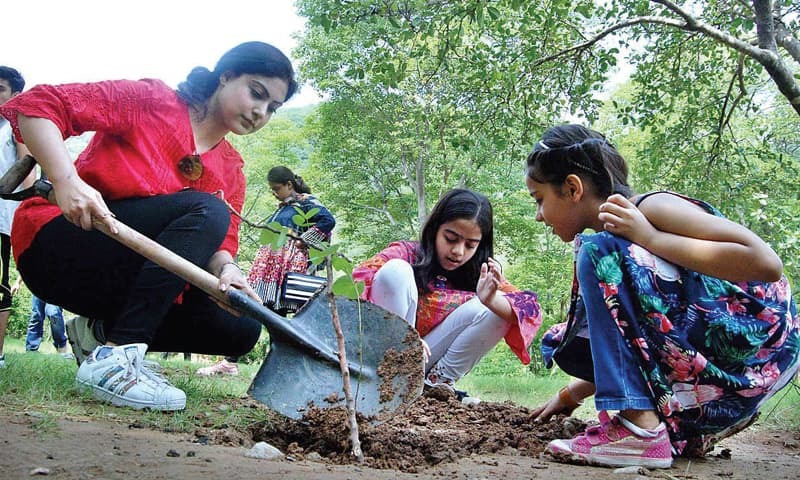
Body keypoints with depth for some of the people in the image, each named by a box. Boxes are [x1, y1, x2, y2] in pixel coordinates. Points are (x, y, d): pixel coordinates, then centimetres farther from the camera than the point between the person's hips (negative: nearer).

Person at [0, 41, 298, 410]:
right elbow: (38, 105, -15)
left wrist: (226, 268, -25)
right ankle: (111, 359, -32)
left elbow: (218, 244, -1)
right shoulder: (151, 101, -8)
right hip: (60, 252, -6)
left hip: (134, 277, 6)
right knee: (205, 212, -26)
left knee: (240, 329, -12)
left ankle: (102, 331, 4)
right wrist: (66, 181, -30)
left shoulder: (232, 171, 10)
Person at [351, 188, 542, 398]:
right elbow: (359, 280, -25)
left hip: (423, 362, 3)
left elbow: (530, 308, -10)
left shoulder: (479, 276, 3)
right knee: (396, 270, -23)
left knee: (491, 310, -15)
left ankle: (440, 378, -8)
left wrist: (492, 300, -33)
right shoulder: (406, 254, -7)